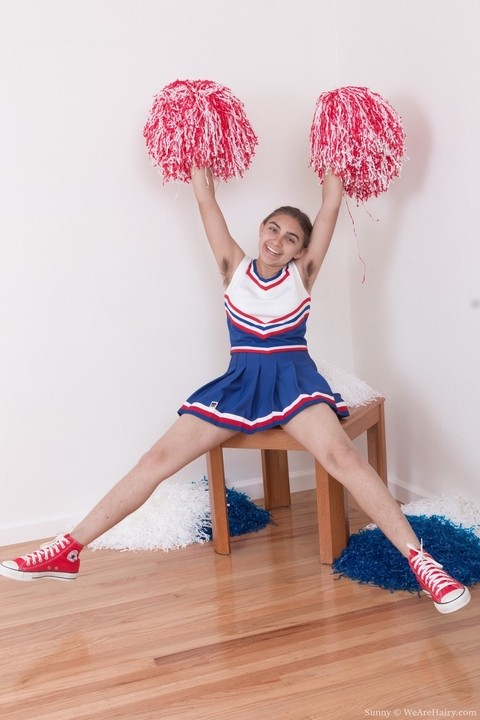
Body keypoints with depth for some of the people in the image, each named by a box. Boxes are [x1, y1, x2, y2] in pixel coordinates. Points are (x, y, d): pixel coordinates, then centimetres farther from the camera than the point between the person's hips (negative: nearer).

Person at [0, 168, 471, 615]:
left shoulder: (301, 272, 6)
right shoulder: (235, 269, 11)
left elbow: (331, 204, 4)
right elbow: (206, 200, 12)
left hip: (294, 380, -2)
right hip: (239, 383, 3)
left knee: (342, 456, -29)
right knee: (159, 458, -6)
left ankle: (419, 559, -29)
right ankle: (68, 551, -3)